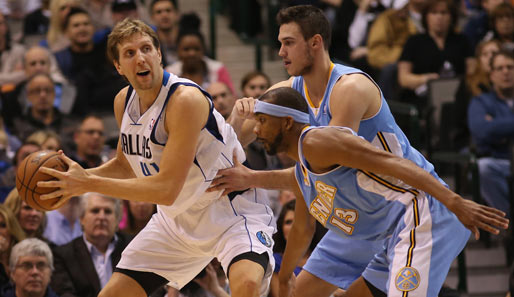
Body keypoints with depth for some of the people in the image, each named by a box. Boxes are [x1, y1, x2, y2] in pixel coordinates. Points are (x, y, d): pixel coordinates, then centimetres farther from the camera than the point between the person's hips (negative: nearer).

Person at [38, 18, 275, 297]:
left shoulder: (186, 99, -27)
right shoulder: (124, 101, -2)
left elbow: (166, 189, -30)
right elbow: (125, 165, 16)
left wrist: (89, 184, -28)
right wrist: (77, 177, -4)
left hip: (230, 209, -7)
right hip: (177, 219, 8)